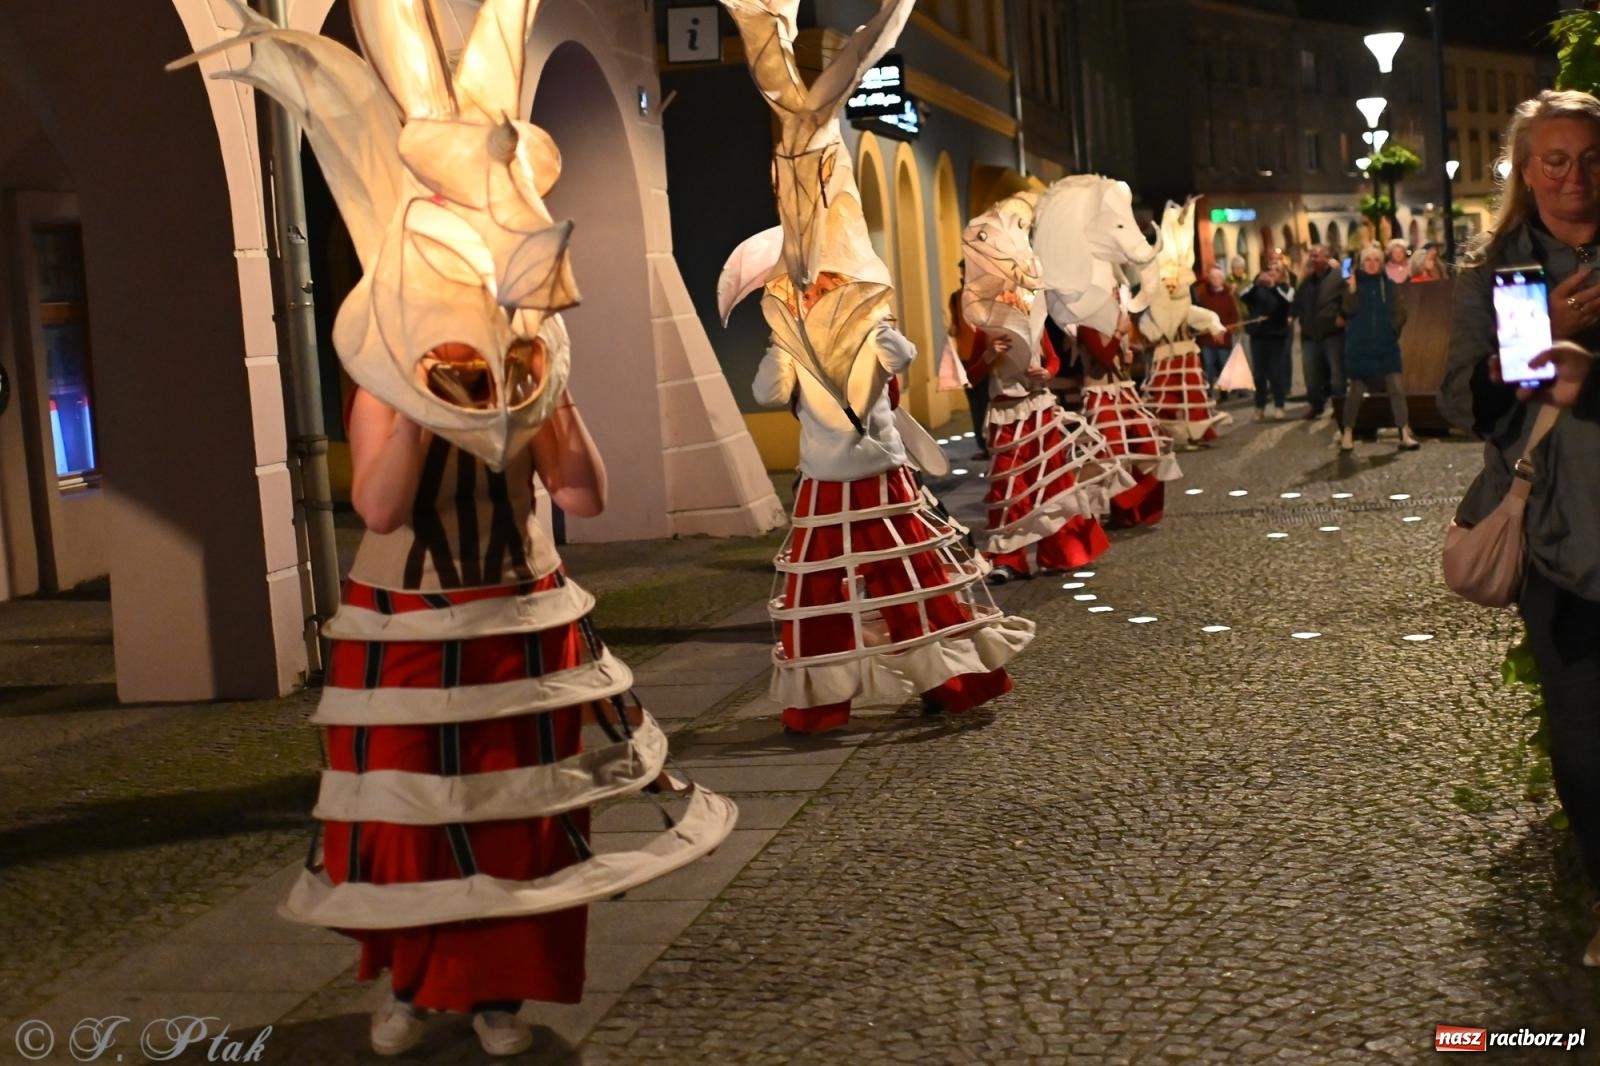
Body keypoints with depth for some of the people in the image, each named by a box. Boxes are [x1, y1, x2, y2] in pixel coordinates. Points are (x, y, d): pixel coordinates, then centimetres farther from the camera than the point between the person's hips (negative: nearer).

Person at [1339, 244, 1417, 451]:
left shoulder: (1390, 284, 5)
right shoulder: (1354, 283, 0)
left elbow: (1400, 312, 7)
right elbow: (1349, 310, -13)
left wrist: (1393, 328, -6)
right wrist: (1351, 289, -23)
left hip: (1386, 344, 1)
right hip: (1360, 345, -1)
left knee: (1396, 388, -5)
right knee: (1356, 391, 2)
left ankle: (1405, 435, -5)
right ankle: (1347, 434, 13)